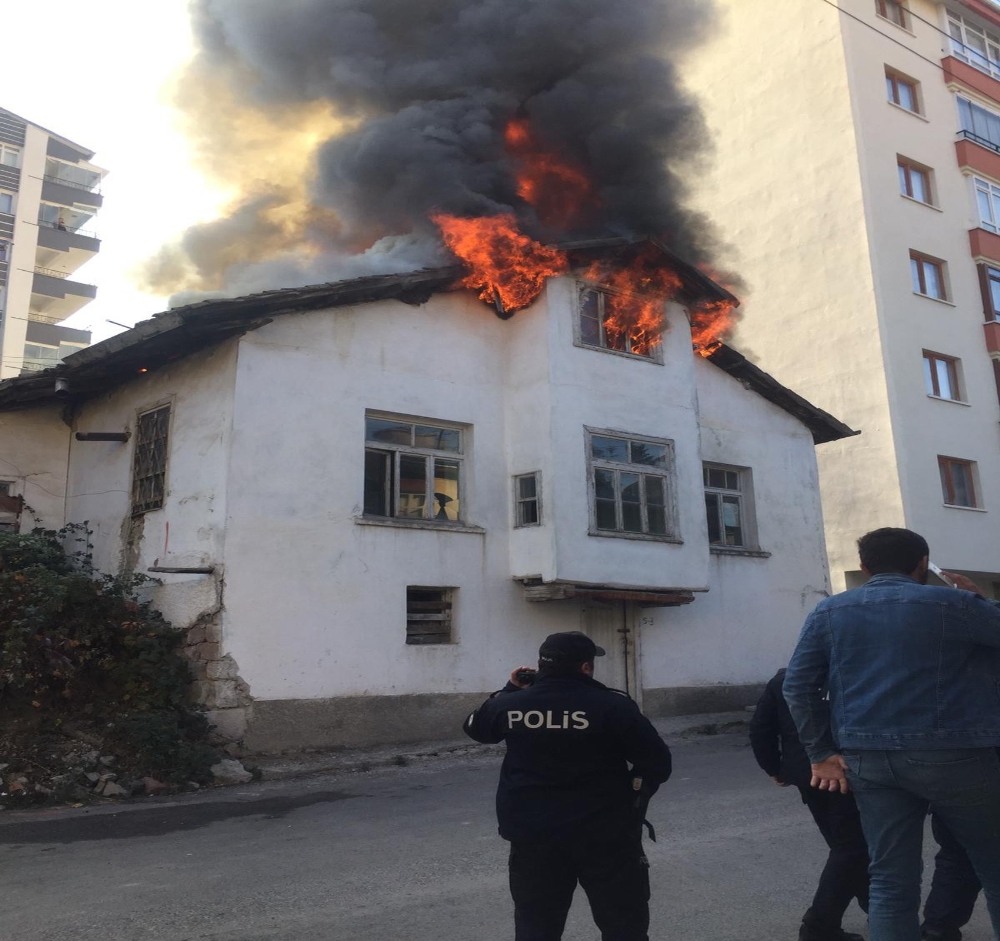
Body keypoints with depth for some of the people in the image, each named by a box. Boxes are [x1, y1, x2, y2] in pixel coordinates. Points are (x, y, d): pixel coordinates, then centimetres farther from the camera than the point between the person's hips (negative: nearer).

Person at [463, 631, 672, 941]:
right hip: (606, 836, -3)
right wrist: (630, 801, 7)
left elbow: (474, 726, 17)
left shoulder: (511, 705, -3)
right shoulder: (613, 706, -13)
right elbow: (658, 763, -9)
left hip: (533, 837, 3)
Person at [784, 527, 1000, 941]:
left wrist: (822, 753, 5)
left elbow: (797, 685, 1)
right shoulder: (951, 603, -5)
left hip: (868, 759, 3)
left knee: (890, 880, 9)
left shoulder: (828, 612, 5)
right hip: (951, 754, -3)